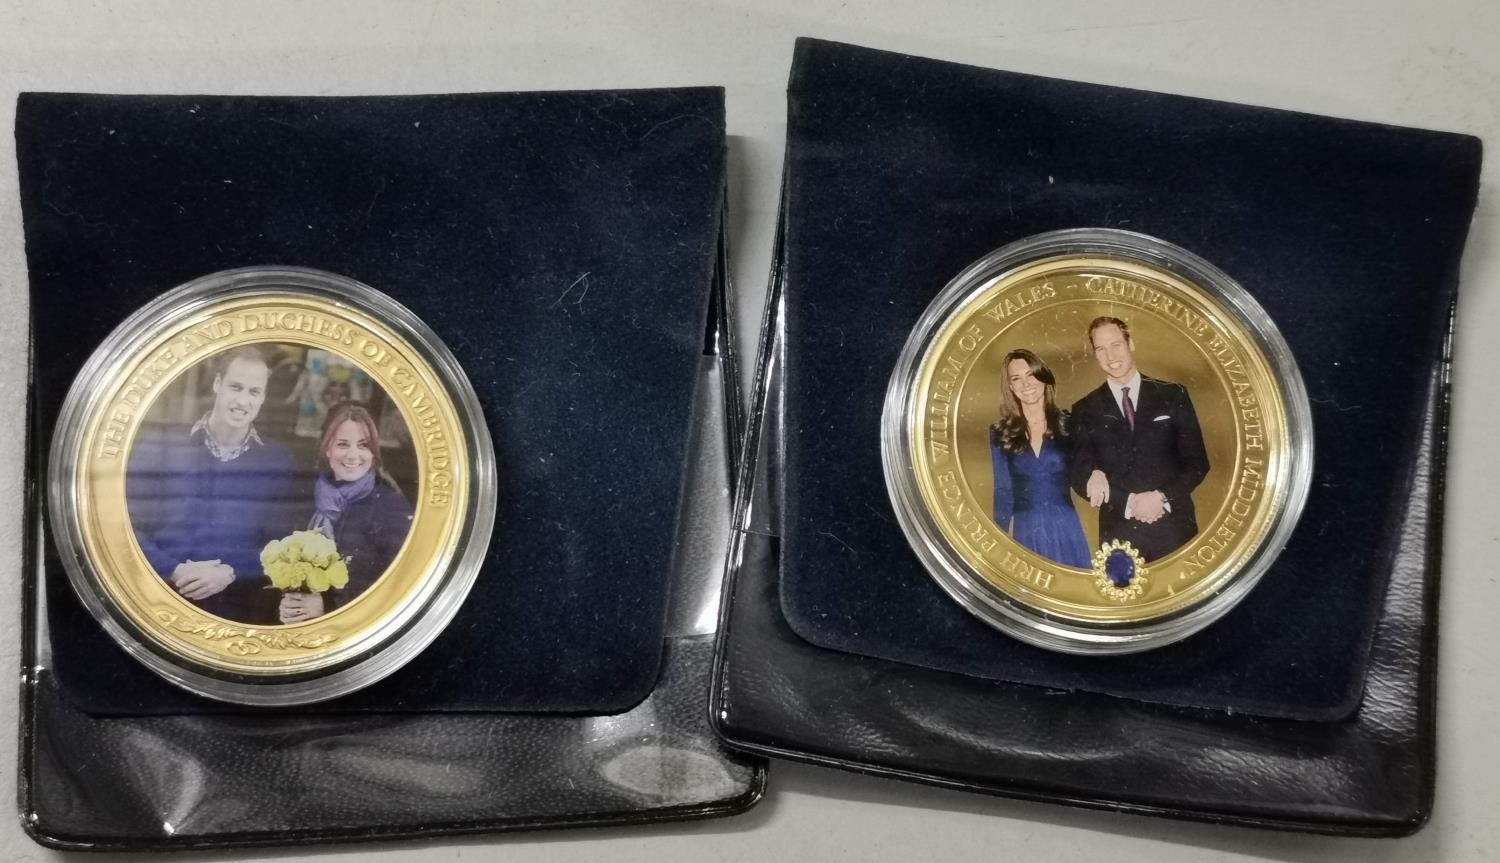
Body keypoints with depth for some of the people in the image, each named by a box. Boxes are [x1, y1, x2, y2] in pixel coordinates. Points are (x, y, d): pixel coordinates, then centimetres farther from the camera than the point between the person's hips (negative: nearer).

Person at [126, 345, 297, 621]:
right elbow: (129, 525, -3)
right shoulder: (157, 444, -1)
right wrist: (174, 571, -15)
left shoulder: (278, 460, 1)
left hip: (235, 611, 1)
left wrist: (230, 573, -15)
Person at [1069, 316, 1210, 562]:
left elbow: (1197, 461, 3)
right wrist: (1129, 503, -12)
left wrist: (1162, 497, -11)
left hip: (1173, 529, 0)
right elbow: (1079, 476, 2)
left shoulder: (1173, 395, 5)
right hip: (1118, 534, 0)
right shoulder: (1085, 410, 6)